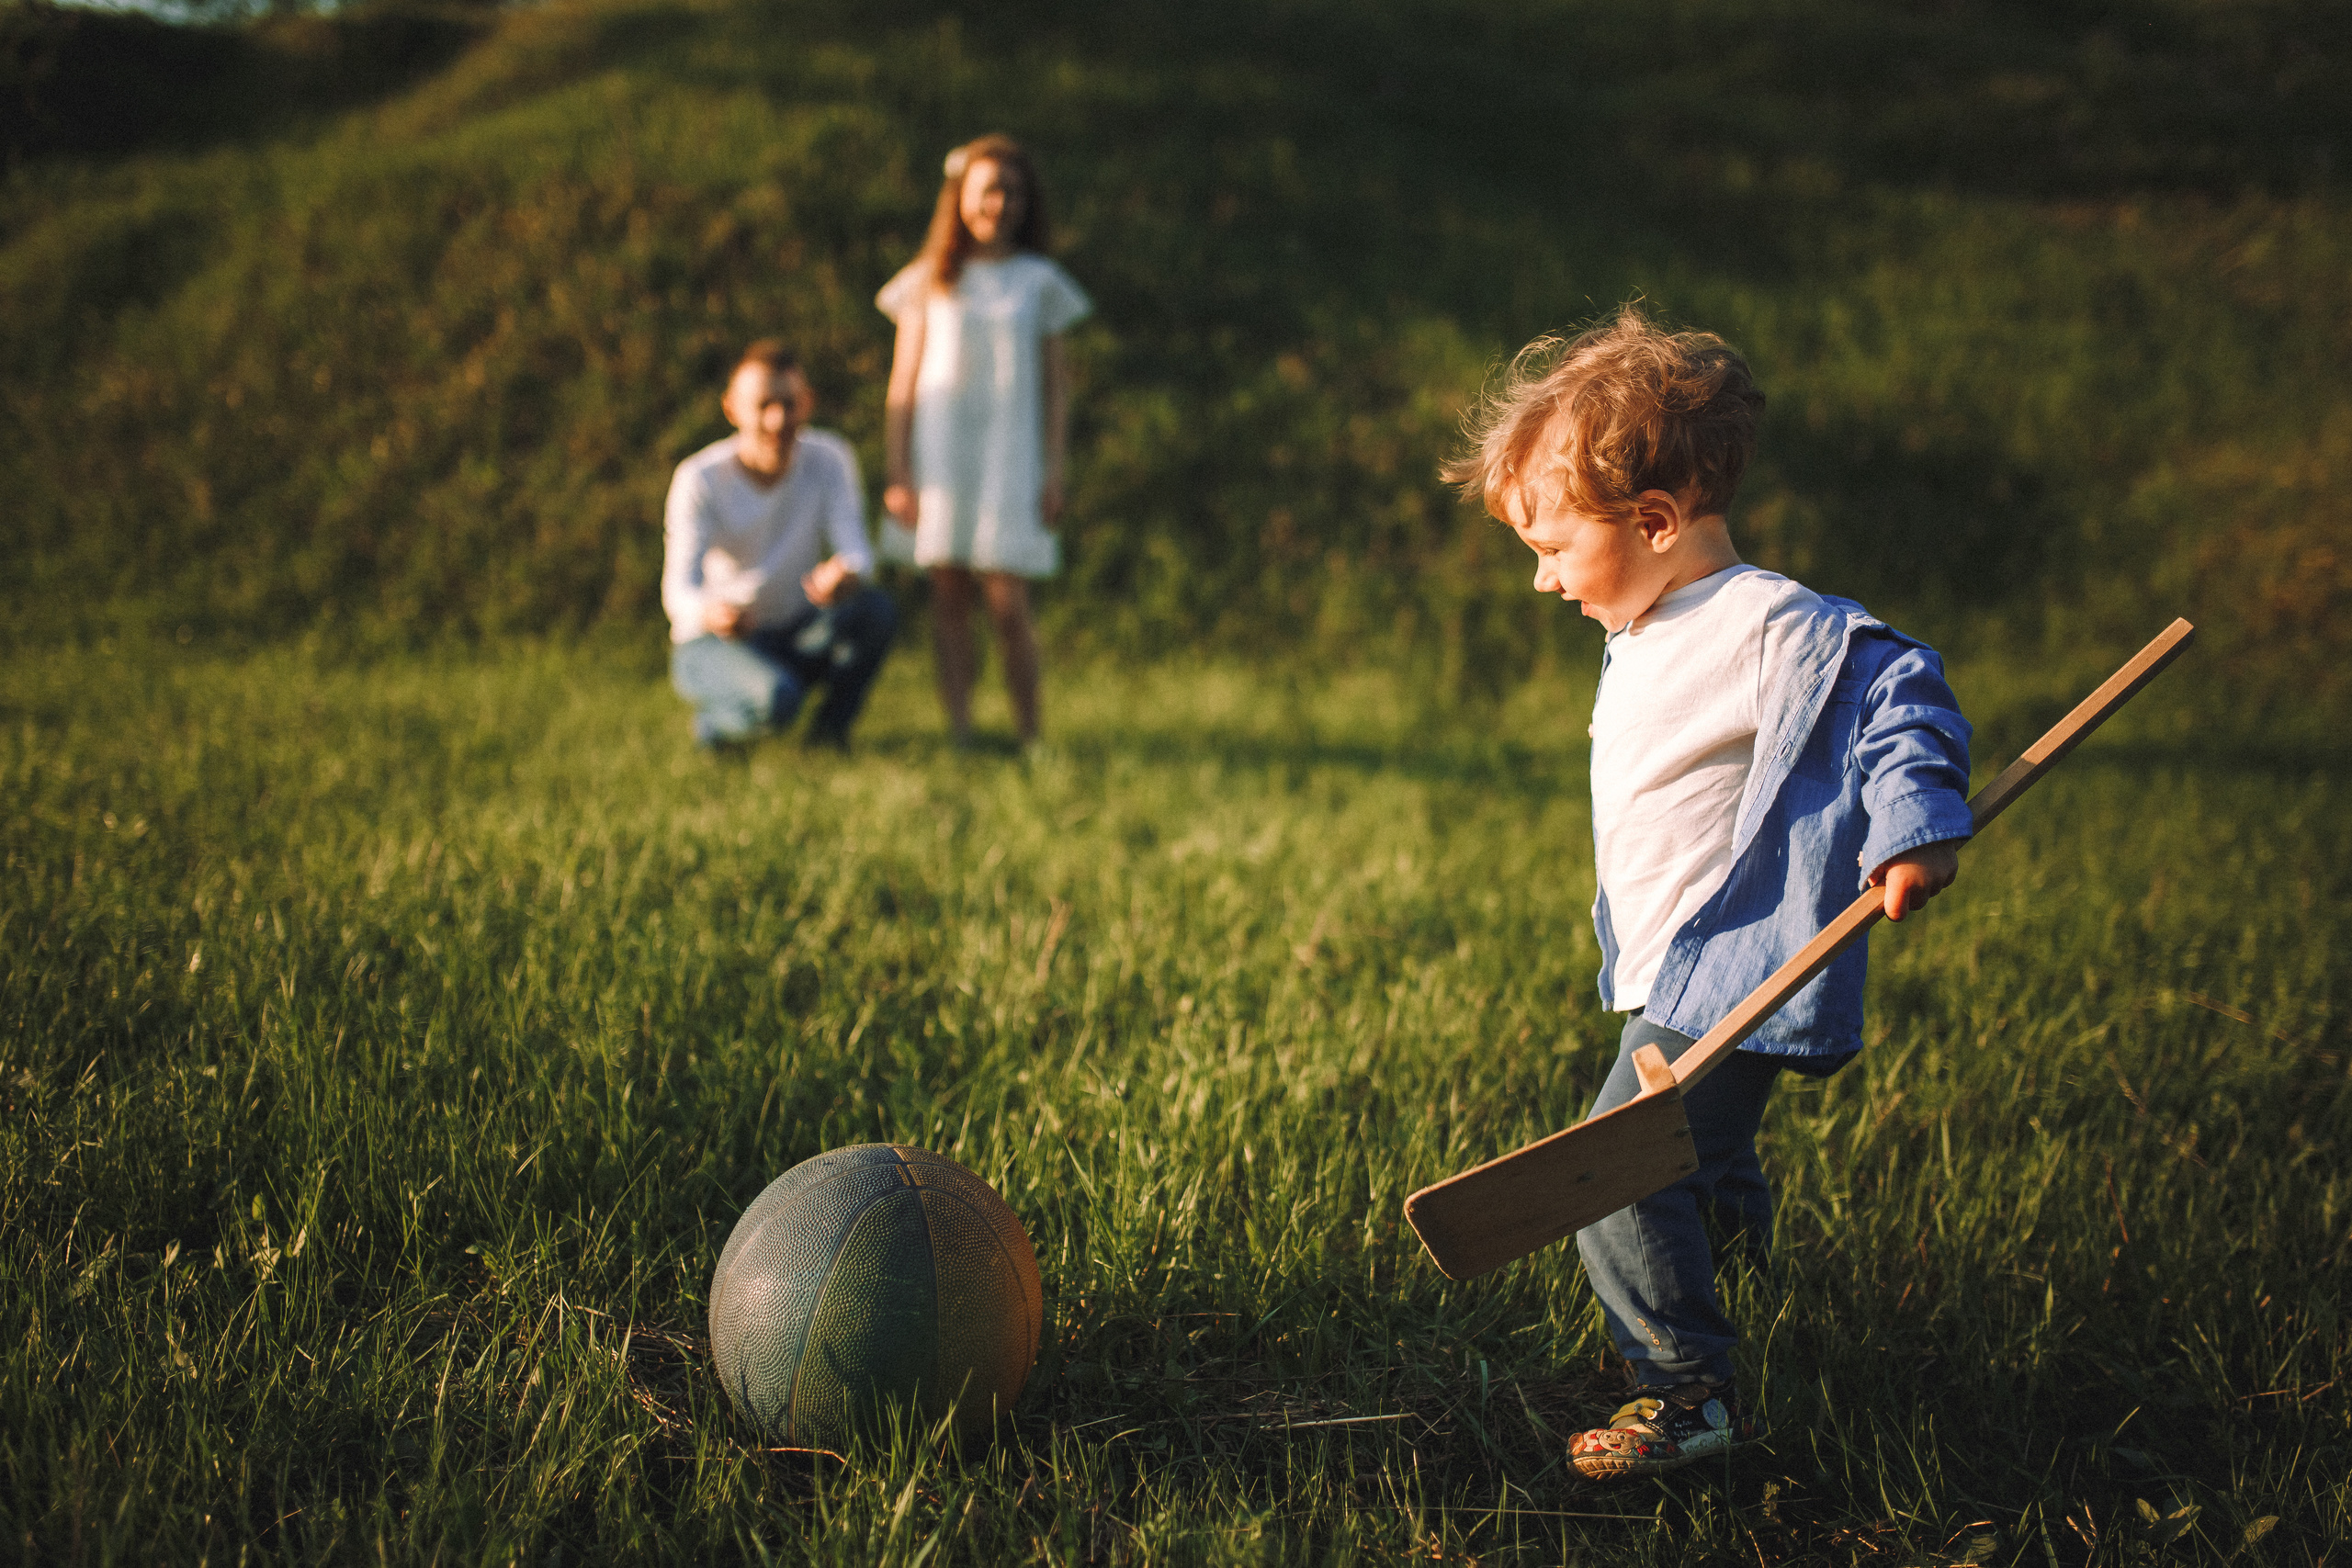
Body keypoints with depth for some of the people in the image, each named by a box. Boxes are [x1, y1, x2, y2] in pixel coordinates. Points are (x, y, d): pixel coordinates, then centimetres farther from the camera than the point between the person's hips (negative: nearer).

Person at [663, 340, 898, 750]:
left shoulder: (828, 458, -9)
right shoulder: (700, 480, -18)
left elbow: (855, 546, -20)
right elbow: (678, 589, -27)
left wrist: (848, 571, -47)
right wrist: (709, 614, -52)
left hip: (799, 638, 4)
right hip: (713, 642, -4)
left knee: (874, 608, -27)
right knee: (775, 698, -36)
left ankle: (831, 726, -3)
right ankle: (714, 723, 0)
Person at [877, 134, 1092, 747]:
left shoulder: (1038, 282, 7)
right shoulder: (929, 281, 7)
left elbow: (1055, 383, 8)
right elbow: (903, 383, 8)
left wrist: (1054, 474, 1)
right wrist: (897, 473, 1)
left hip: (1011, 458, -1)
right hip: (941, 455, 1)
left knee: (1006, 600, -8)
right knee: (949, 598, -2)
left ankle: (1030, 737, 0)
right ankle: (959, 733, 2)